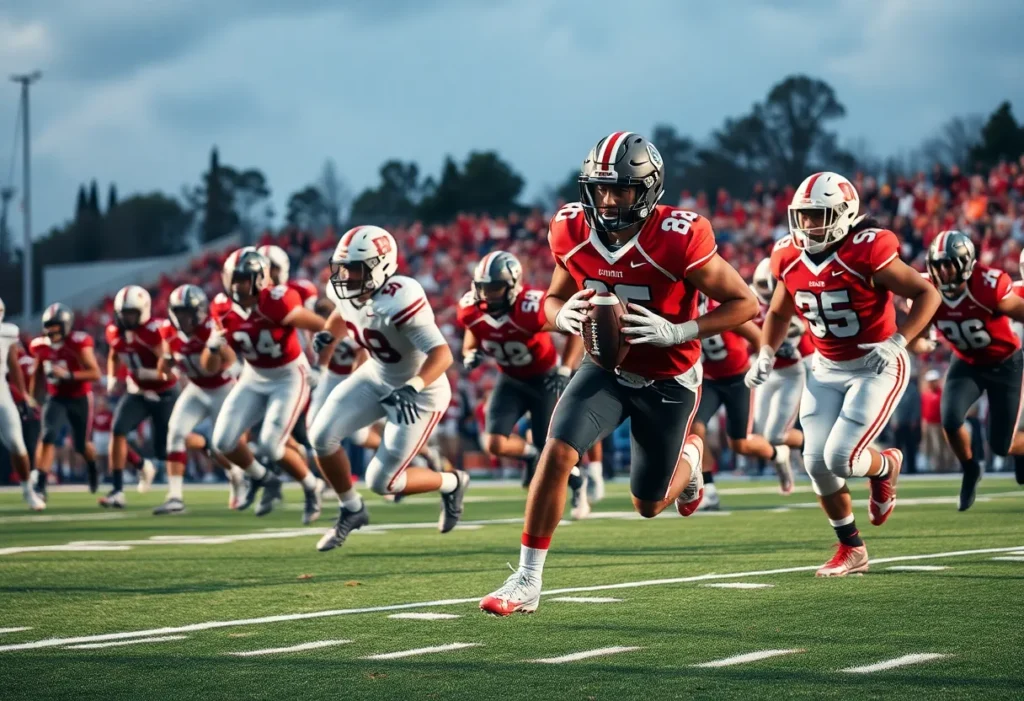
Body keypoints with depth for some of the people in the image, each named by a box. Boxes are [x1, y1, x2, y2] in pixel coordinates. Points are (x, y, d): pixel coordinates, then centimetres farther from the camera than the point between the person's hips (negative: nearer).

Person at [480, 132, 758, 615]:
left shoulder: (678, 240, -26)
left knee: (648, 505, 10)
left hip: (668, 380, -3)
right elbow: (555, 297, 6)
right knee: (557, 453, -20)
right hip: (606, 369, 3)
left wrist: (676, 332, -30)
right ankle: (527, 580, -12)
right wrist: (564, 316, -20)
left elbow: (745, 304, -19)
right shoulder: (572, 233, -13)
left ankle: (687, 456, 46)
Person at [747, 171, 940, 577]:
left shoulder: (867, 253, -21)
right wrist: (766, 355, 4)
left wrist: (898, 342, -25)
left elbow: (926, 294, -16)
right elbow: (779, 313, 17)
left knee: (841, 458, -16)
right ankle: (851, 548, 16)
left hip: (876, 368, -6)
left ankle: (886, 467, 21)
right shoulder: (790, 259, -2)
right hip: (827, 371, 6)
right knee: (816, 461, -3)